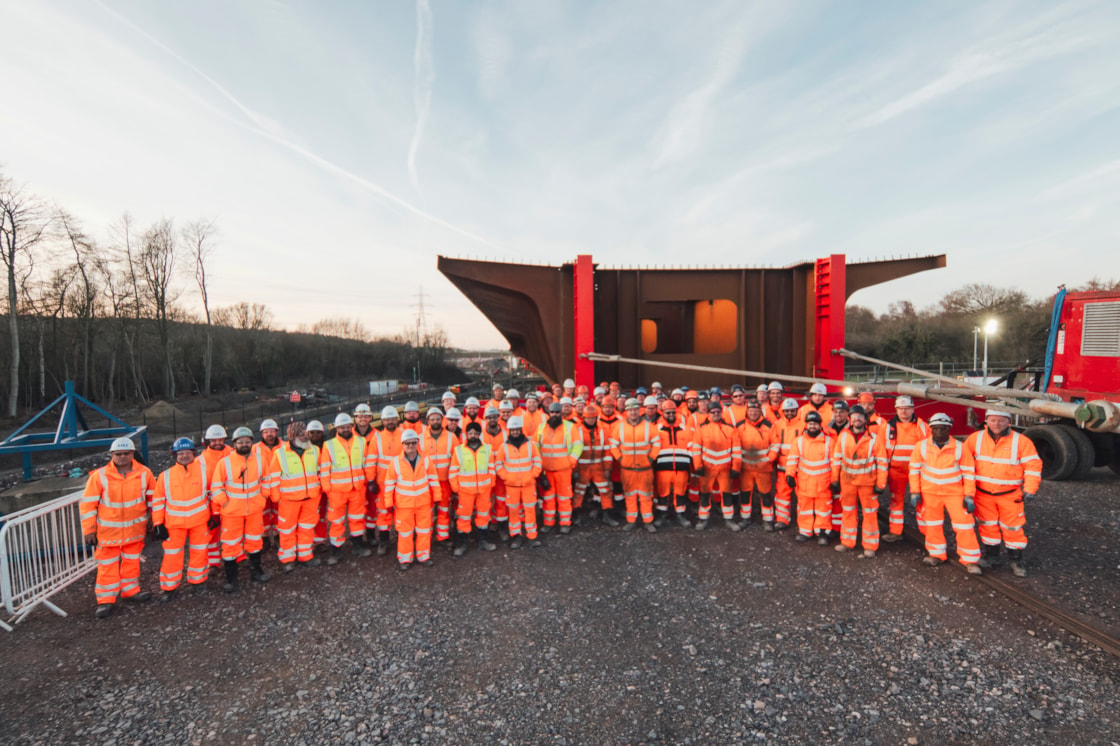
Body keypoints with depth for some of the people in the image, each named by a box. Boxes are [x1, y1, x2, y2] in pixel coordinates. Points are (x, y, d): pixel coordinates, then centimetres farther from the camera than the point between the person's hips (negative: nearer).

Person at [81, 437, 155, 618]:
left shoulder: (144, 473, -6)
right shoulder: (99, 476, -12)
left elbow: (153, 498, 5)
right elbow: (87, 504, -6)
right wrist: (89, 530, -7)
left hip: (134, 529, 2)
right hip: (108, 531, -2)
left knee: (132, 561, 15)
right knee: (107, 566, 4)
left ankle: (130, 590, 31)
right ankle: (105, 600, 17)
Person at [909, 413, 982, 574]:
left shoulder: (960, 448, -8)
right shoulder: (921, 446, -6)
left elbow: (969, 473, -3)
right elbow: (914, 469, 1)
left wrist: (969, 496, -6)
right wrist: (915, 492, -1)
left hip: (955, 493, -1)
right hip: (930, 493, 1)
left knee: (964, 525, -1)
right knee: (932, 525, 12)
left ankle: (970, 561, 14)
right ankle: (937, 554, 29)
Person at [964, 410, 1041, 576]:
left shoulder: (1021, 441, -8)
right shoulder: (975, 438, -4)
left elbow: (1033, 466, -5)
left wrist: (1030, 490, -9)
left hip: (1010, 495, -1)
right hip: (983, 493, 2)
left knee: (1013, 527, 8)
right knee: (987, 525, 12)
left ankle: (1015, 560, 23)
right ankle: (991, 555, 27)